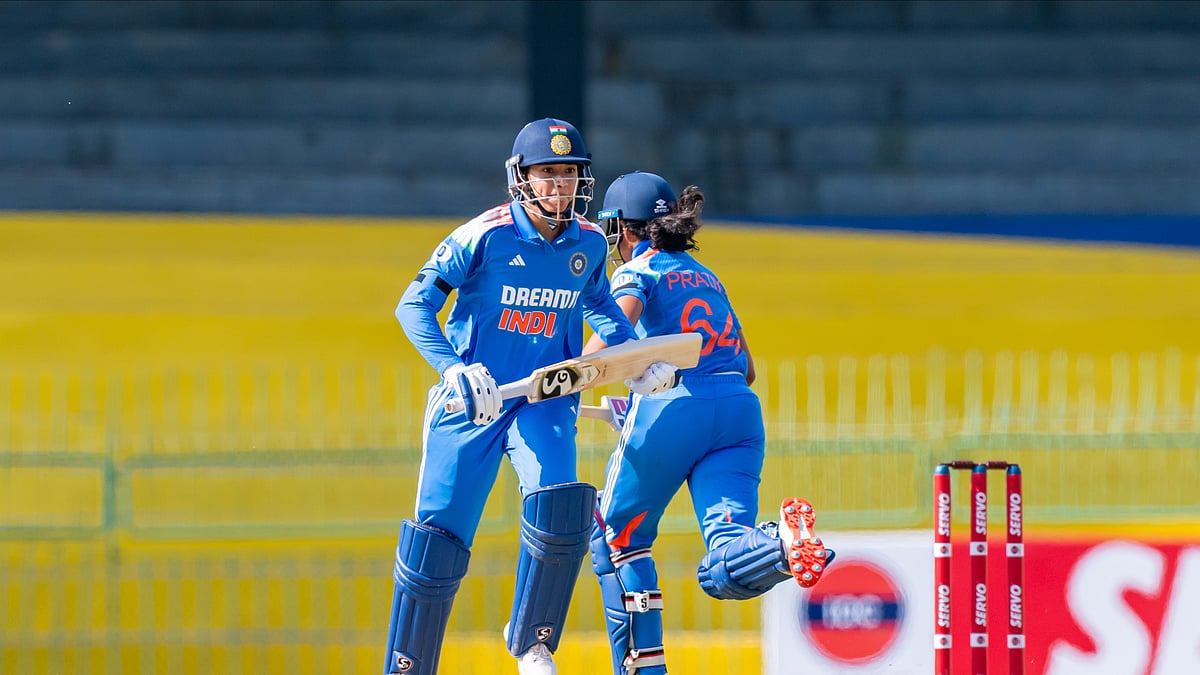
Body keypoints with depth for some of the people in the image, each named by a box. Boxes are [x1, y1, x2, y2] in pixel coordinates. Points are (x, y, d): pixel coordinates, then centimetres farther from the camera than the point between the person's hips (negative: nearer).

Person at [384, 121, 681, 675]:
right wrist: (456, 370, -26)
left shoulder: (589, 244, -1)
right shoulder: (486, 236, -14)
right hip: (472, 401, -2)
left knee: (559, 509, -22)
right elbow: (414, 305, -12)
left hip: (545, 402, 2)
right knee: (438, 538, -5)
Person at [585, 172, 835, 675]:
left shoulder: (637, 271, 10)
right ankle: (785, 543, -44)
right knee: (724, 571, -10)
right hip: (740, 408, 5)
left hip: (671, 408, -5)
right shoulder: (706, 278, 30)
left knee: (618, 536, 19)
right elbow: (747, 369, 34)